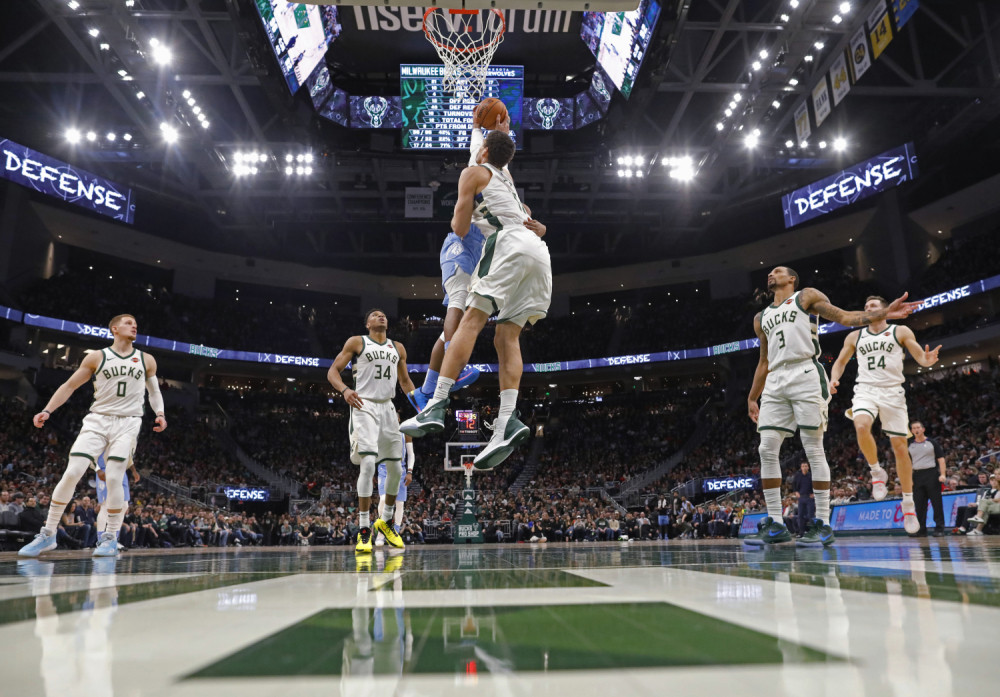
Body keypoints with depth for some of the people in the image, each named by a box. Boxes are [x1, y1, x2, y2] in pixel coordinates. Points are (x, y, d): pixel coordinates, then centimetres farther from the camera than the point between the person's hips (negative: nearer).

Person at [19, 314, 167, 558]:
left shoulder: (146, 360, 9)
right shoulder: (97, 357, 5)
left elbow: (154, 391, 18)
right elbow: (69, 385, 7)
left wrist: (159, 414, 0)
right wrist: (47, 410, -4)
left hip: (128, 422, 0)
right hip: (97, 420, 0)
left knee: (114, 478, -10)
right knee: (71, 474, -9)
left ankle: (110, 538, 3)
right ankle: (48, 534, 5)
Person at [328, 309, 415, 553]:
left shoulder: (398, 348, 17)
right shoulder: (356, 342, 4)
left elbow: (405, 381, 25)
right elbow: (333, 371, -1)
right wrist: (344, 389, -22)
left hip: (388, 407, 5)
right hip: (364, 406, -5)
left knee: (396, 469, 5)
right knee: (368, 462, -21)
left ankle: (386, 522, 26)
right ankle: (364, 530, -15)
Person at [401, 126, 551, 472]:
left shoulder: (474, 173, 14)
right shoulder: (510, 185, 35)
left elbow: (460, 228, 10)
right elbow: (537, 226, 36)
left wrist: (456, 219, 29)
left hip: (511, 245, -7)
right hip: (540, 252, 7)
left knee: (472, 320, -14)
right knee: (507, 337, -1)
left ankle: (437, 405, -25)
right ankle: (508, 422, -16)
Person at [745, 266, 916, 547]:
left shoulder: (806, 296, 12)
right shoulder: (761, 318, 25)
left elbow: (846, 317, 3)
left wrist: (884, 313, -13)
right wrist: (752, 398, 26)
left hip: (805, 375, -5)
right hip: (775, 381, 5)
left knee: (813, 449, -7)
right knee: (767, 449, -5)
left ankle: (823, 525, -3)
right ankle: (775, 525, 0)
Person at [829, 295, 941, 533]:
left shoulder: (901, 332, 6)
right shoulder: (855, 337, 13)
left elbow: (921, 357, 2)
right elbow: (841, 361, 20)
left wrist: (928, 360, -24)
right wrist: (834, 379, -1)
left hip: (893, 391, -1)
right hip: (865, 390, 1)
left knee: (900, 446, 0)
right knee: (861, 427, -31)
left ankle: (909, 505, 11)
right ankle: (877, 472, -6)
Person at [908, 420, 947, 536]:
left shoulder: (932, 443, 4)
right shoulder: (910, 446, 13)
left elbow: (941, 459, 0)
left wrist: (943, 474, -11)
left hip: (932, 473, -3)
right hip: (917, 476, 3)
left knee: (937, 502, -4)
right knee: (919, 504, 3)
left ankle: (939, 528, 1)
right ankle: (921, 529, 8)